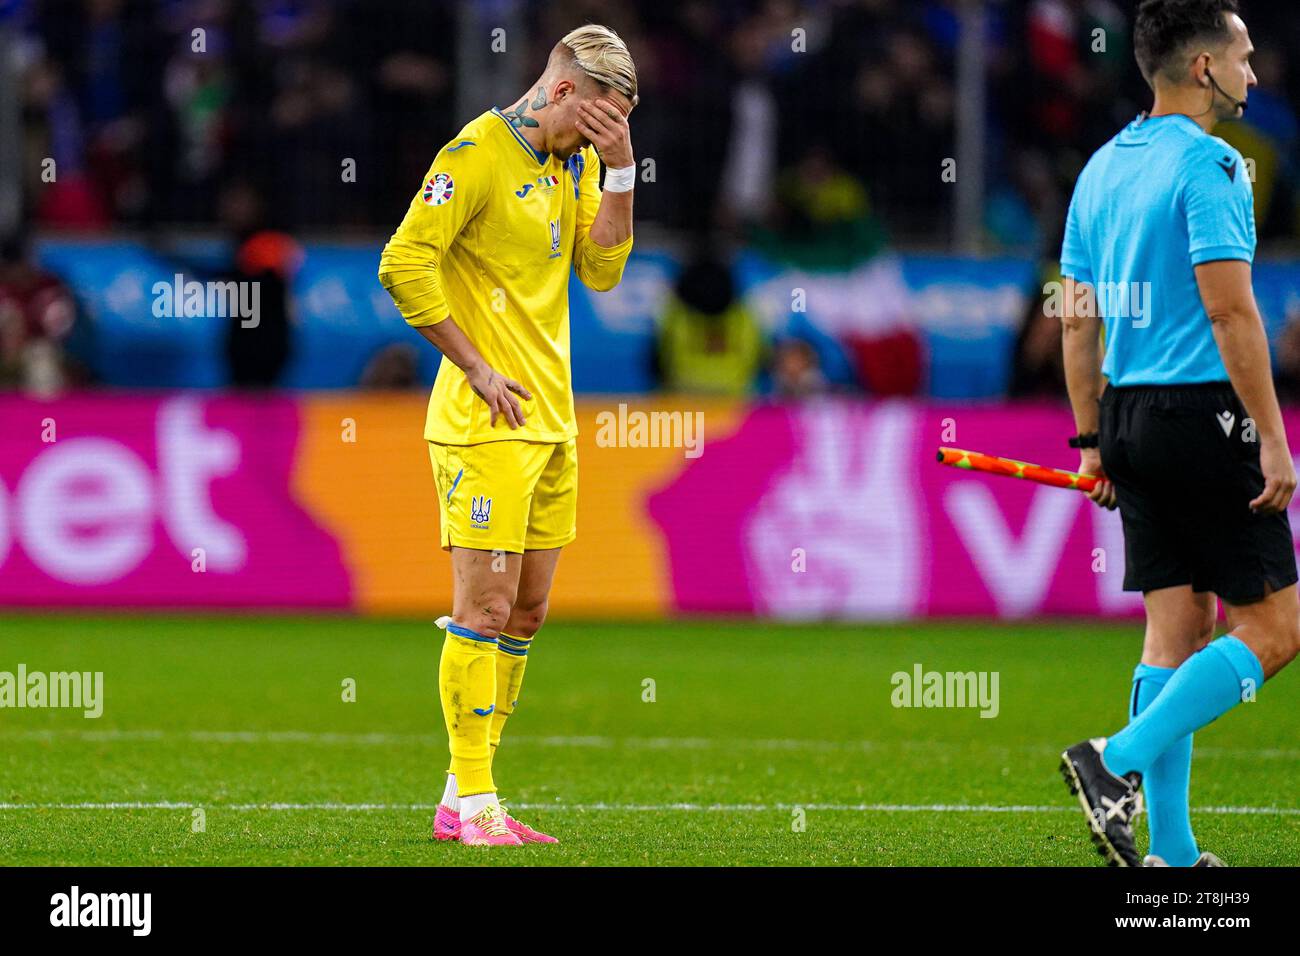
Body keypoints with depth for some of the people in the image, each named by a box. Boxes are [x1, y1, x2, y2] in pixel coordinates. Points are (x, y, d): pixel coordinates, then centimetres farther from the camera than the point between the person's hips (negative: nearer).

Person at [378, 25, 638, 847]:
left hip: (551, 417, 9)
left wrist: (619, 169, -3)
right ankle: (473, 803, -6)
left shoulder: (574, 161, 14)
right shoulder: (480, 153, -12)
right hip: (489, 423, -9)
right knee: (486, 608, -8)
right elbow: (404, 265, -18)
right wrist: (476, 368, -15)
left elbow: (602, 269, 8)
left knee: (527, 610, 10)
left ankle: (464, 799, 16)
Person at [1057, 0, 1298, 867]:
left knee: (1175, 630, 10)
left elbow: (1079, 319, 15)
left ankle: (1172, 850, 8)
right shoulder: (1206, 163, -12)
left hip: (1131, 413, 9)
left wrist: (1092, 440, 20)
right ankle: (1118, 761, -14)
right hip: (1204, 413, -9)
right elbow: (1229, 309, -18)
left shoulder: (1102, 168, 13)